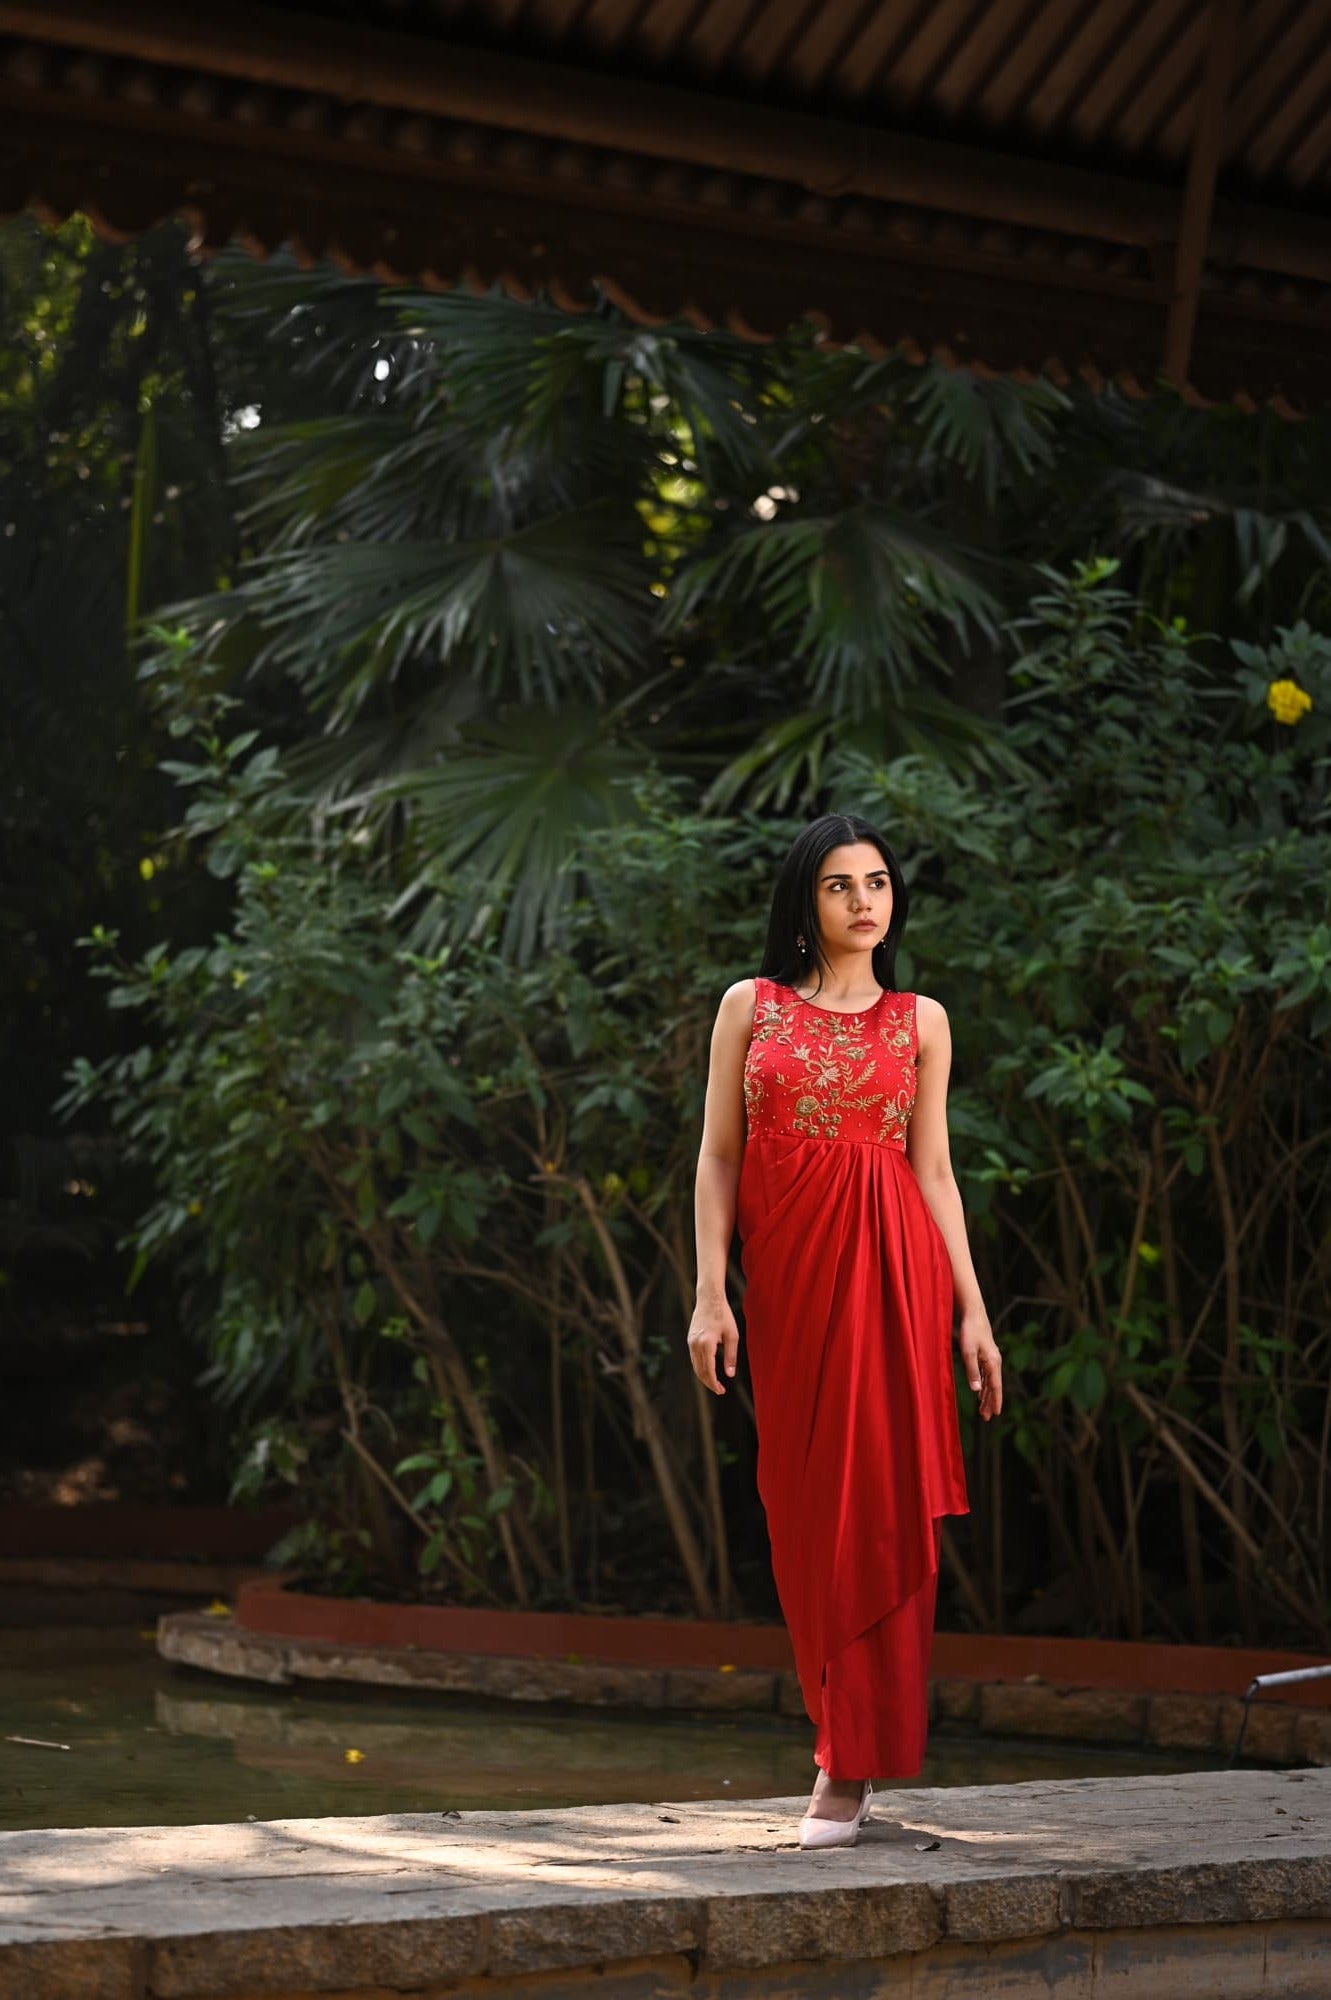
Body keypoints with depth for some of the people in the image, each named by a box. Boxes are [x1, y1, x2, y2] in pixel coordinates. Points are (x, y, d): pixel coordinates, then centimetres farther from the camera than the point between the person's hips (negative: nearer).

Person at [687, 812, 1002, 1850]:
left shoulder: (920, 1020, 8)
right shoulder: (750, 1007, 8)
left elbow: (933, 1169, 7)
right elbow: (719, 1155, 5)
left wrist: (971, 1309, 2)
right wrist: (710, 1293, -4)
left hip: (889, 1260, -1)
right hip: (786, 1266, 1)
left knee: (875, 1502, -5)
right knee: (803, 1508, 3)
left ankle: (850, 1764, -1)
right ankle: (848, 1736, 15)